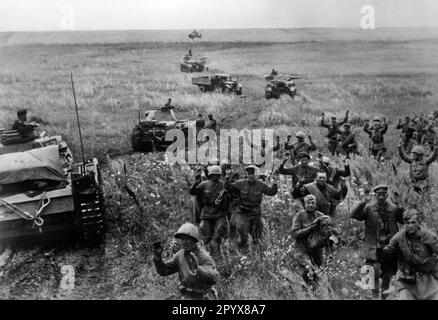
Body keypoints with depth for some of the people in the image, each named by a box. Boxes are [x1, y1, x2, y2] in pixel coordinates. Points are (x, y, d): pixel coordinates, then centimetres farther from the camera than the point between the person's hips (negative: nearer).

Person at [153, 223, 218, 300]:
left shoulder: (205, 257, -20)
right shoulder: (180, 255, -1)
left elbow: (213, 279, -35)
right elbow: (163, 271, 1)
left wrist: (197, 269, -51)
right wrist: (158, 256, -17)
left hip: (202, 298, -6)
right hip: (186, 297, 6)